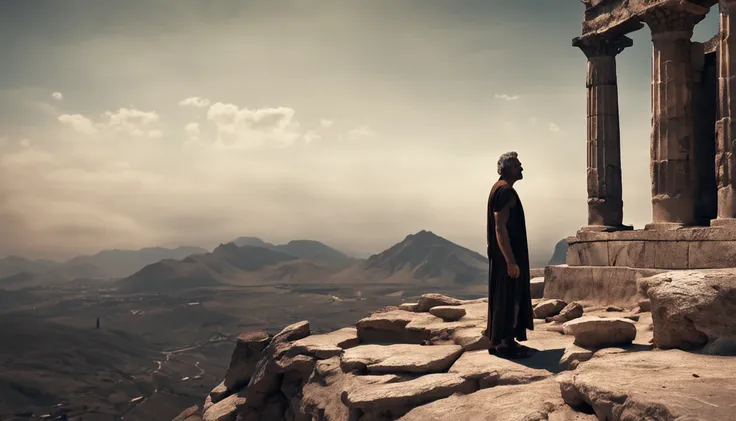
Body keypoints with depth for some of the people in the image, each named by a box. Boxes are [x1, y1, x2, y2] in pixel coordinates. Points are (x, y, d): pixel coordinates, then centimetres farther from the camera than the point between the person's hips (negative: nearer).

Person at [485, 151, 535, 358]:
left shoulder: (499, 189, 16)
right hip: (507, 256, -11)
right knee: (507, 299, -5)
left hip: (502, 255, 11)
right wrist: (511, 260, -24)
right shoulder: (505, 191, -16)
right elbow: (500, 228, -23)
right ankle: (504, 344, 1)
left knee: (505, 298, 14)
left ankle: (498, 341, 20)